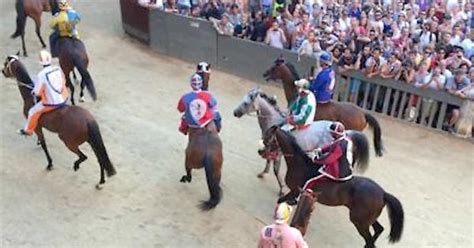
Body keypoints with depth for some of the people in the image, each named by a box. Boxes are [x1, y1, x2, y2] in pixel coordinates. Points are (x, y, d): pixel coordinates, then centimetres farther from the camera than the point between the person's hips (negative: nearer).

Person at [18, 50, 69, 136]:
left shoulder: (41, 75, -23)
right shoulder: (58, 69, -7)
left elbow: (37, 92, -13)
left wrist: (34, 91, 11)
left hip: (52, 103, -5)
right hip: (64, 98, 5)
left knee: (33, 112, 18)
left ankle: (28, 130, 36)